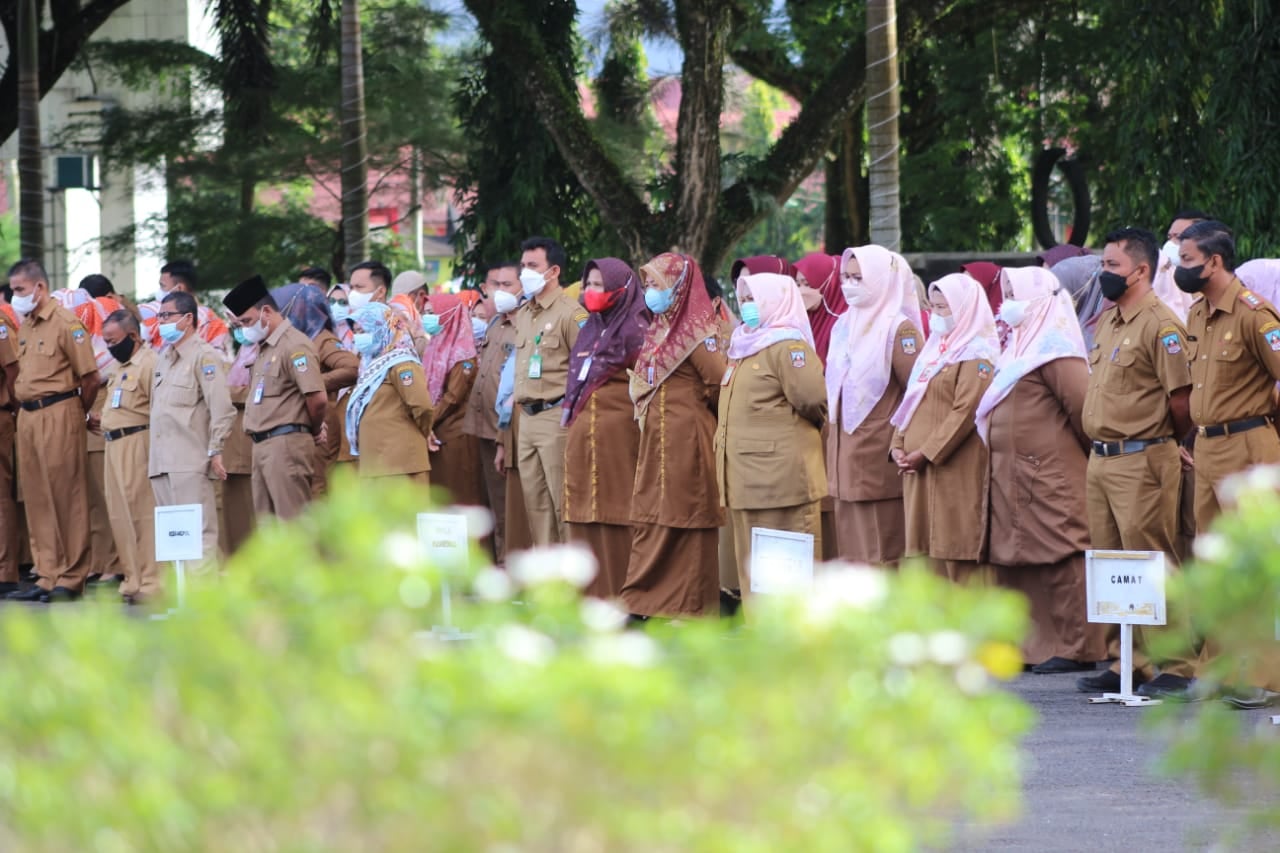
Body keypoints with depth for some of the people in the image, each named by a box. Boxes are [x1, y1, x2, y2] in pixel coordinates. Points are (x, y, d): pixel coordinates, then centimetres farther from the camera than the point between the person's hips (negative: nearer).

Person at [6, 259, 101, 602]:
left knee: (66, 496, -4)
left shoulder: (65, 323, -10)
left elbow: (90, 377, -10)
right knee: (37, 499, 9)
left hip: (58, 415, -8)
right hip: (27, 417, 8)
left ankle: (71, 579, -1)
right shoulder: (25, 326, 15)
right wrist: (24, 405, 11)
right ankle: (48, 576, 14)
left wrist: (78, 413, 1)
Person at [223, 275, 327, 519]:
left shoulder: (294, 346, -12)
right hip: (262, 445, 10)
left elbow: (318, 399, -19)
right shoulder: (264, 349, 18)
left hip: (286, 444, -10)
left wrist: (314, 431, -2)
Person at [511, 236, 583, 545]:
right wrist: (518, 399, 17)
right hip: (527, 417, 8)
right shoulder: (523, 314, 16)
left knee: (563, 502, -8)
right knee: (535, 501, 9)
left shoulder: (571, 313, -9)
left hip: (557, 415, -8)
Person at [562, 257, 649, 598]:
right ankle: (589, 590, 12)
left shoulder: (634, 330, -5)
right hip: (581, 436, 8)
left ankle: (618, 593, -4)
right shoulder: (590, 330, 18)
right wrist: (569, 412, 17)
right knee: (584, 516, 7)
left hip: (616, 437, -8)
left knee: (613, 513, -6)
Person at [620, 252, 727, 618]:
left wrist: (694, 411, 0)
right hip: (655, 439, 9)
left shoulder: (697, 331, -11)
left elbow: (720, 385, -15)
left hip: (686, 438, -9)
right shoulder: (660, 330, 15)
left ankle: (687, 605, -1)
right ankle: (650, 600, 12)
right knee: (651, 519, 8)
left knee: (682, 519, -5)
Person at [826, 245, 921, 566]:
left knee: (882, 556, -6)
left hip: (880, 464, -8)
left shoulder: (898, 329, -8)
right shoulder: (844, 327, 15)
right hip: (846, 463, 8)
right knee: (852, 556, 8)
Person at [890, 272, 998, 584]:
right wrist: (899, 446, 6)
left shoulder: (975, 356, -7)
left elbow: (966, 412, -17)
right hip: (920, 472, 8)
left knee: (957, 556, -9)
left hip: (955, 472, -8)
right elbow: (910, 403, 21)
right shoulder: (934, 350, 20)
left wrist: (926, 453, -18)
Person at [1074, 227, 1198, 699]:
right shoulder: (1107, 321, 16)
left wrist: (1160, 445, -1)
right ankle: (1127, 664, 17)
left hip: (1140, 461, -9)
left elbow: (1182, 400, -15)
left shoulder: (1160, 324, -13)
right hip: (1101, 461, 9)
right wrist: (1101, 445, 18)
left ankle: (1176, 666, -4)